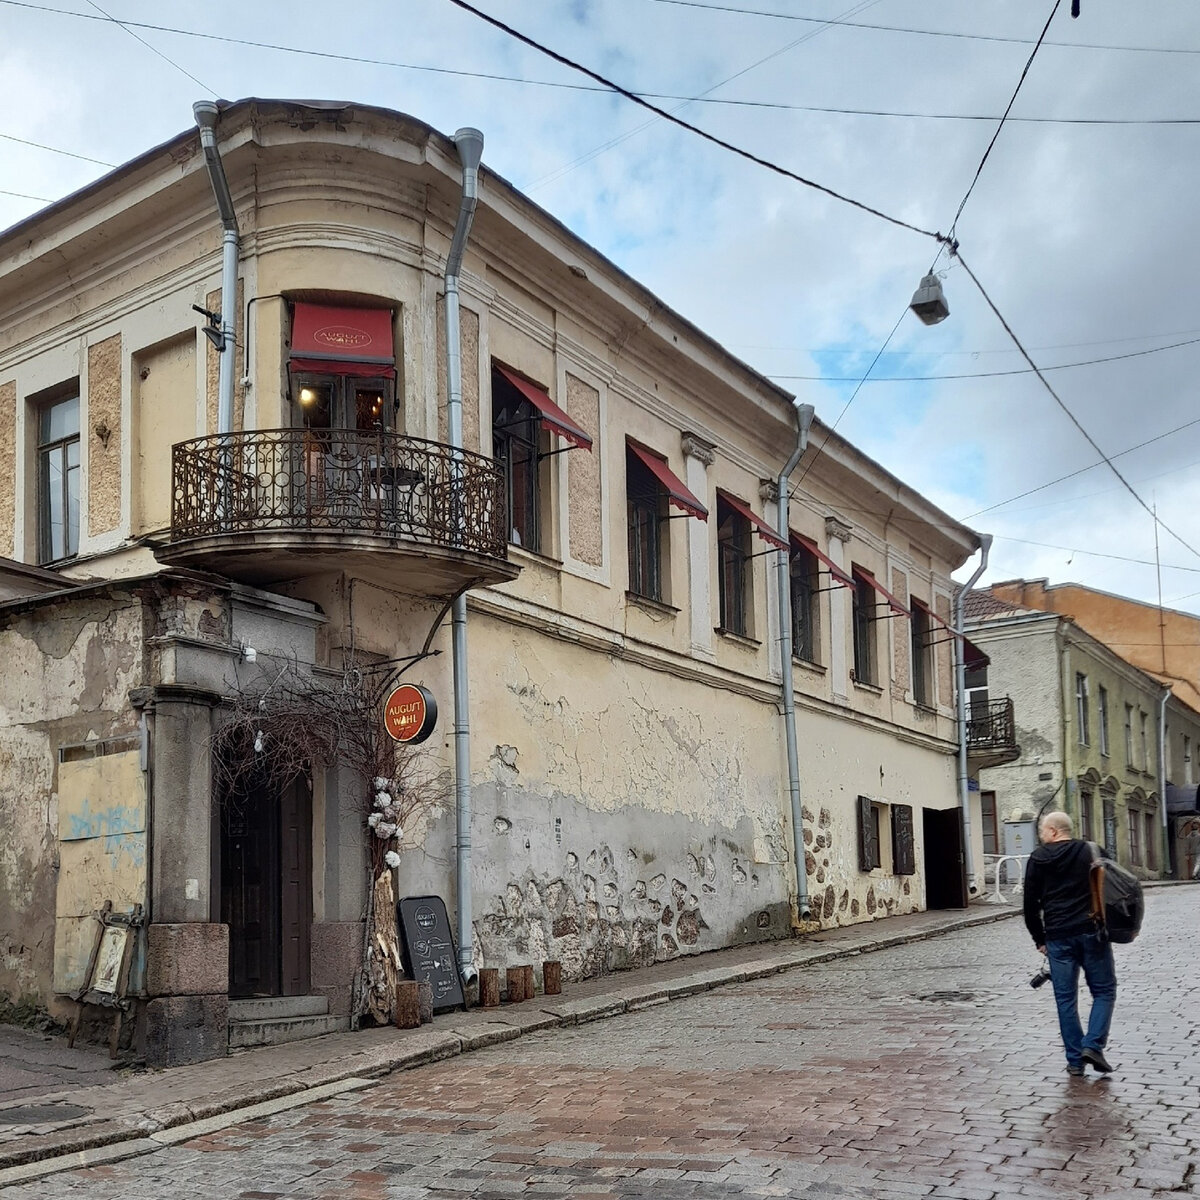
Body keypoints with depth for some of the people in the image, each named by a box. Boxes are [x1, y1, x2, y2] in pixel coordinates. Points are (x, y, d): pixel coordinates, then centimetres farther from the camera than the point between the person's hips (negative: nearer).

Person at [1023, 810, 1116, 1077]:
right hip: (1092, 933, -1)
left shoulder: (1038, 859, 4)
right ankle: (1093, 1045, -6)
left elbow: (1031, 905, 5)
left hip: (1058, 937, 1)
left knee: (1066, 999, 7)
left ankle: (1075, 1059, 7)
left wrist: (1040, 940, 13)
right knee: (1104, 992, 10)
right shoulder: (1091, 851, 2)